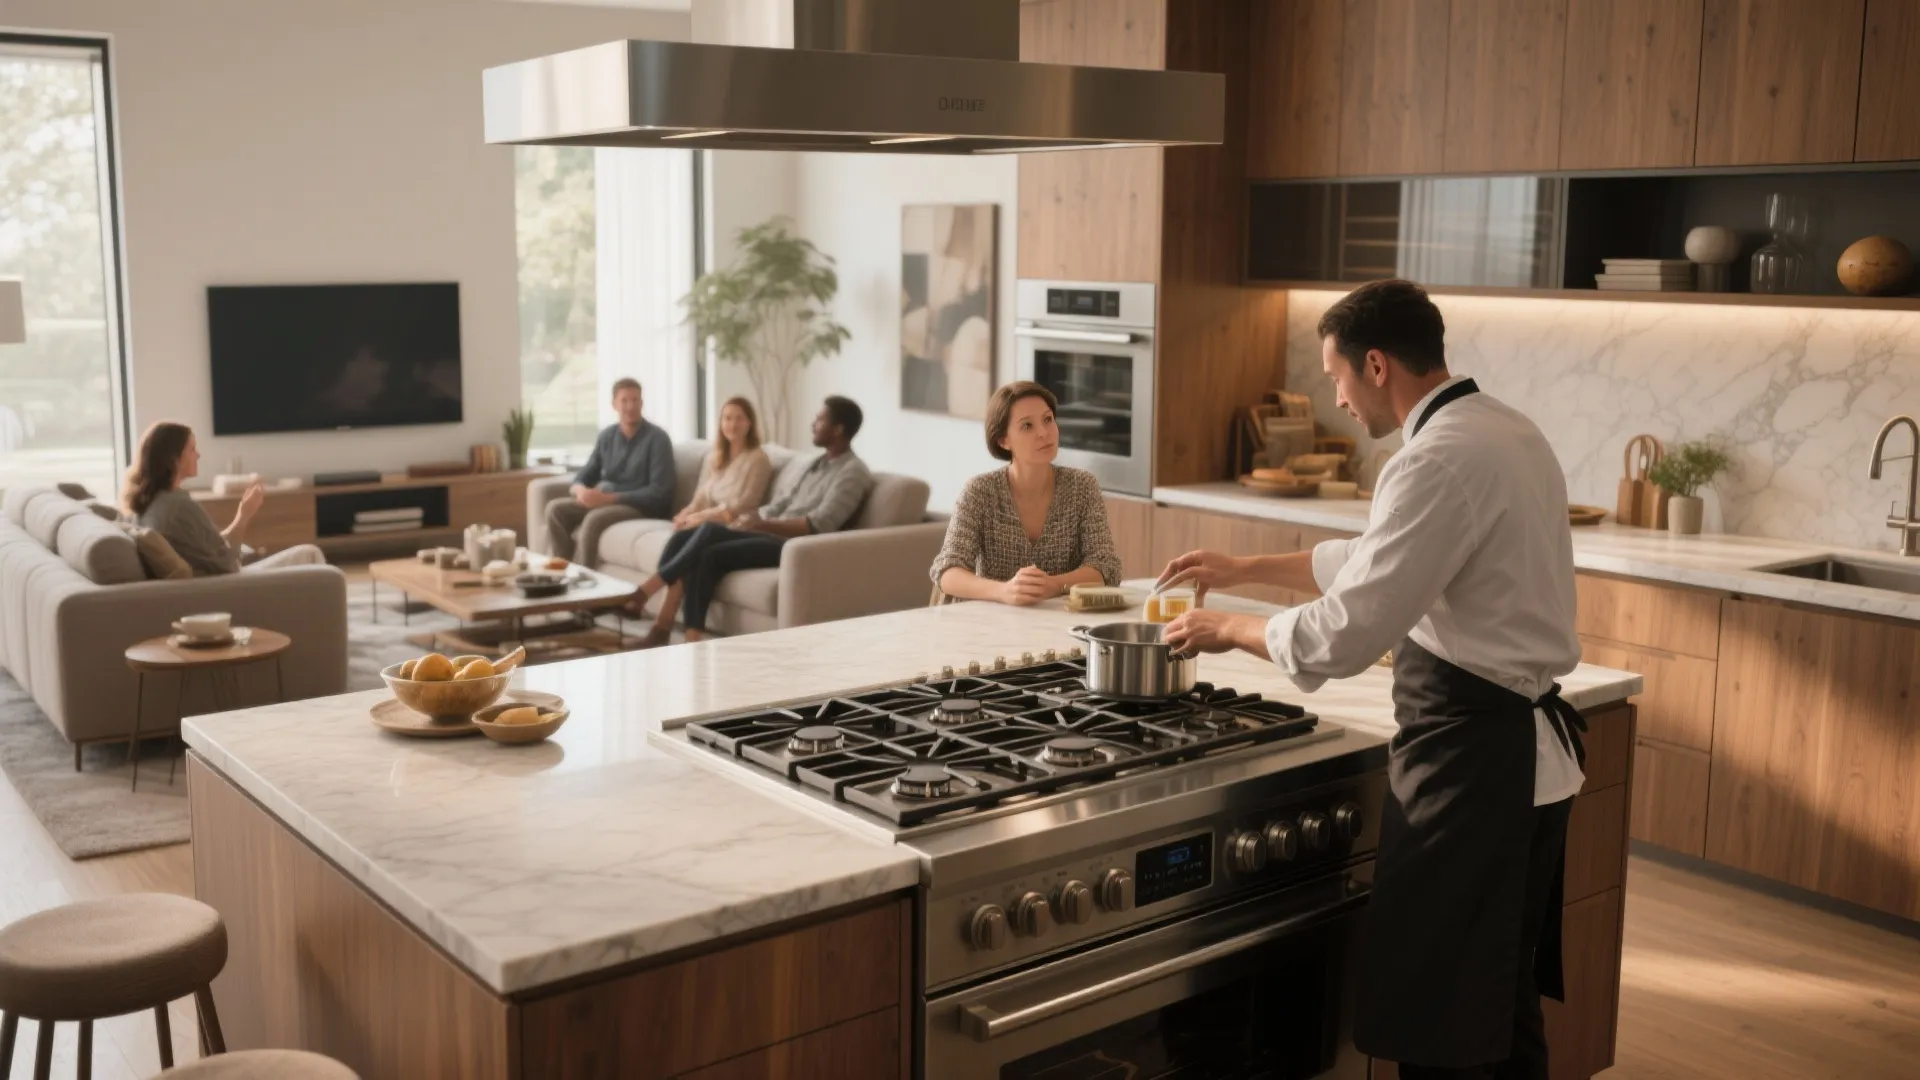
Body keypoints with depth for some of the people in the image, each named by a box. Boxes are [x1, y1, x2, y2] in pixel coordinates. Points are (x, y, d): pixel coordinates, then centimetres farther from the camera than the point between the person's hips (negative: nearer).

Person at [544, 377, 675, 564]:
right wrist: (582, 490, -15)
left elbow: (659, 492, -18)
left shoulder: (656, 438, -11)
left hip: (644, 507, -6)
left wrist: (609, 498, -23)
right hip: (604, 501, 7)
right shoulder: (607, 436, 8)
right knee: (556, 509, -12)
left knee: (595, 519, -32)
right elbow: (584, 476, 12)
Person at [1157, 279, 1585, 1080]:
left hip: (1473, 762, -10)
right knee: (1501, 1003, 22)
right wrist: (1245, 568, 18)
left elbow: (1346, 633, -24)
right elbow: (1375, 561, 21)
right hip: (1526, 751, 10)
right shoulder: (1502, 431, 11)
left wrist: (1229, 630, -8)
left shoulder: (1442, 461, -22)